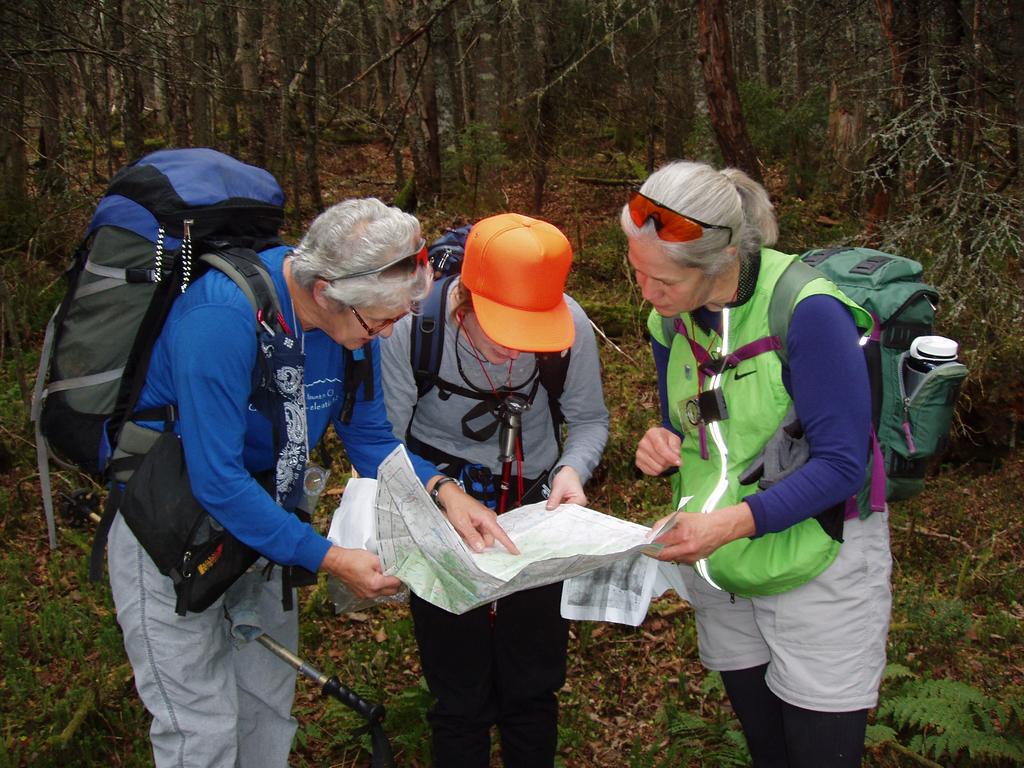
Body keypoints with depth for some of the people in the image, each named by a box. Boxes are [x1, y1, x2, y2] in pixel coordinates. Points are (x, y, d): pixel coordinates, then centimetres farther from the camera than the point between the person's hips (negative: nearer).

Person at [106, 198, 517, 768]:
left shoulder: (354, 317, -11)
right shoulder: (222, 316, -33)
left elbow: (371, 437, -1)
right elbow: (217, 480, -31)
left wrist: (443, 491, -18)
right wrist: (328, 559, -27)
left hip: (253, 511, 7)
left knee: (269, 700, 17)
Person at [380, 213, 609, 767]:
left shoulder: (572, 326, -20)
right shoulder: (410, 328, -25)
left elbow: (590, 419, -2)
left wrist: (573, 468, -22)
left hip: (535, 508, 2)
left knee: (534, 685, 14)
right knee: (461, 695, 9)